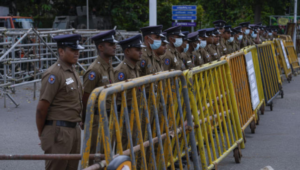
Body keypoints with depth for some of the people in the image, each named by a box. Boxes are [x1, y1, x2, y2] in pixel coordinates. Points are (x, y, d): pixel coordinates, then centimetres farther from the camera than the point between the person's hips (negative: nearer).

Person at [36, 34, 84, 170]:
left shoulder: (73, 72, 14)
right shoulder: (54, 74, -15)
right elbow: (41, 108, -15)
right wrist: (41, 133, -6)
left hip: (74, 129, 9)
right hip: (59, 131, -9)